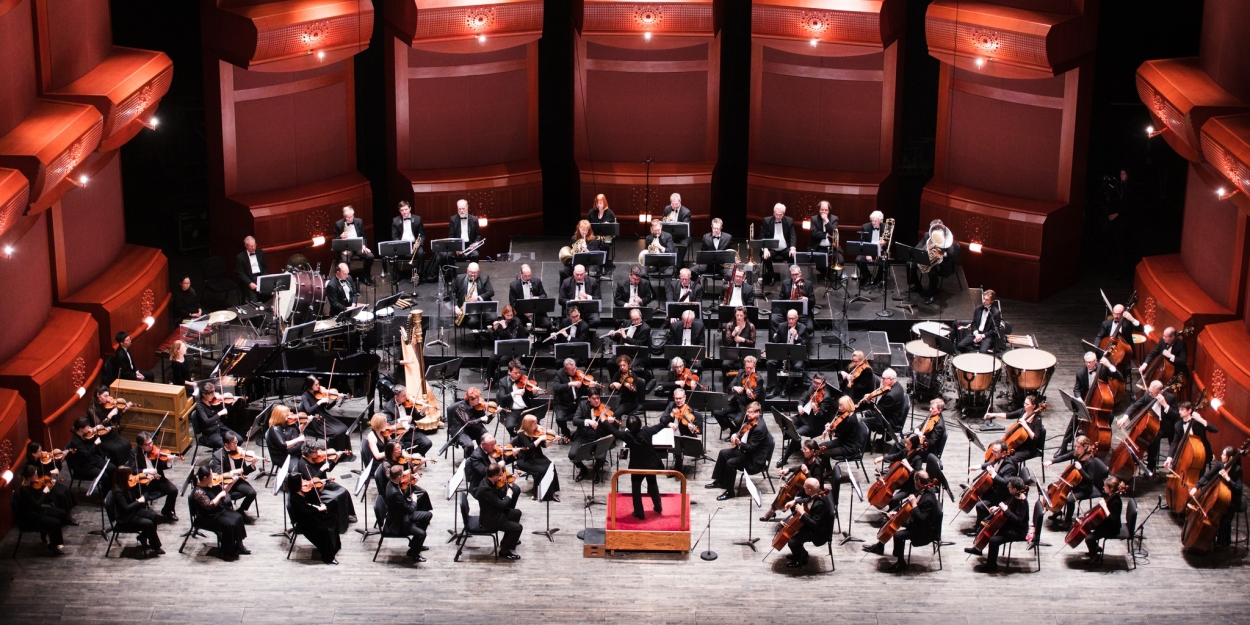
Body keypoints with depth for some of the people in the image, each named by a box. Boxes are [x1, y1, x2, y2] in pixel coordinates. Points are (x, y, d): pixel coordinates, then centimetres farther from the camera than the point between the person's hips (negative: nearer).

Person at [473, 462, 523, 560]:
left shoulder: (489, 482, -4)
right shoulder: (485, 488, -33)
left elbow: (500, 496, 9)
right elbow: (501, 505, -30)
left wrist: (507, 486, -5)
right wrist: (509, 495, -13)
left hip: (494, 513, 10)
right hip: (490, 520, -10)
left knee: (517, 513, 22)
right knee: (518, 527, -12)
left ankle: (507, 541, 34)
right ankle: (504, 551, 4)